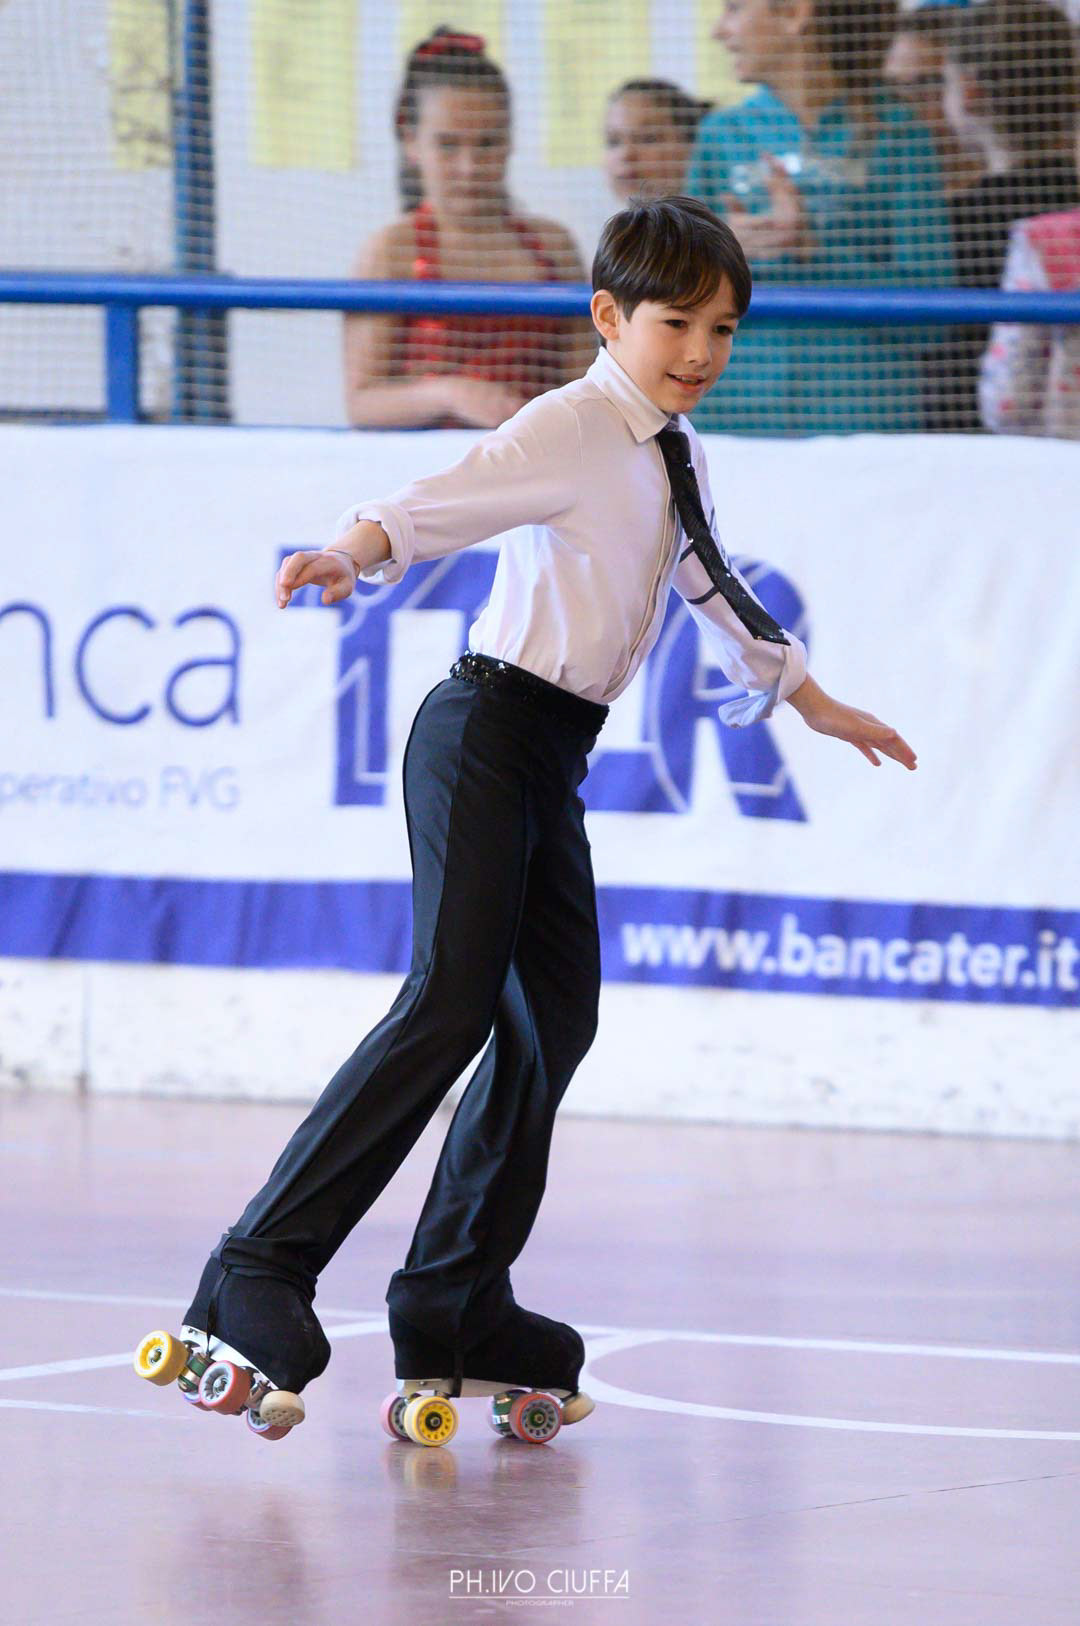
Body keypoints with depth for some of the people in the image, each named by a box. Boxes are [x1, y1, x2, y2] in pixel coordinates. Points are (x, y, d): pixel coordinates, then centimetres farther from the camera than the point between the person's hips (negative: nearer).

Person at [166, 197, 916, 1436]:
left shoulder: (673, 455, 16)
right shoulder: (570, 429, -11)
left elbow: (710, 584, 33)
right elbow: (452, 498, -28)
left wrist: (811, 700, 43)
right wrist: (355, 551, -48)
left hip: (549, 763, 9)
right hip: (485, 737, -9)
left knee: (555, 1017, 8)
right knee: (452, 1001, -18)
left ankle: (455, 1309, 14)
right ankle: (261, 1265, -20)